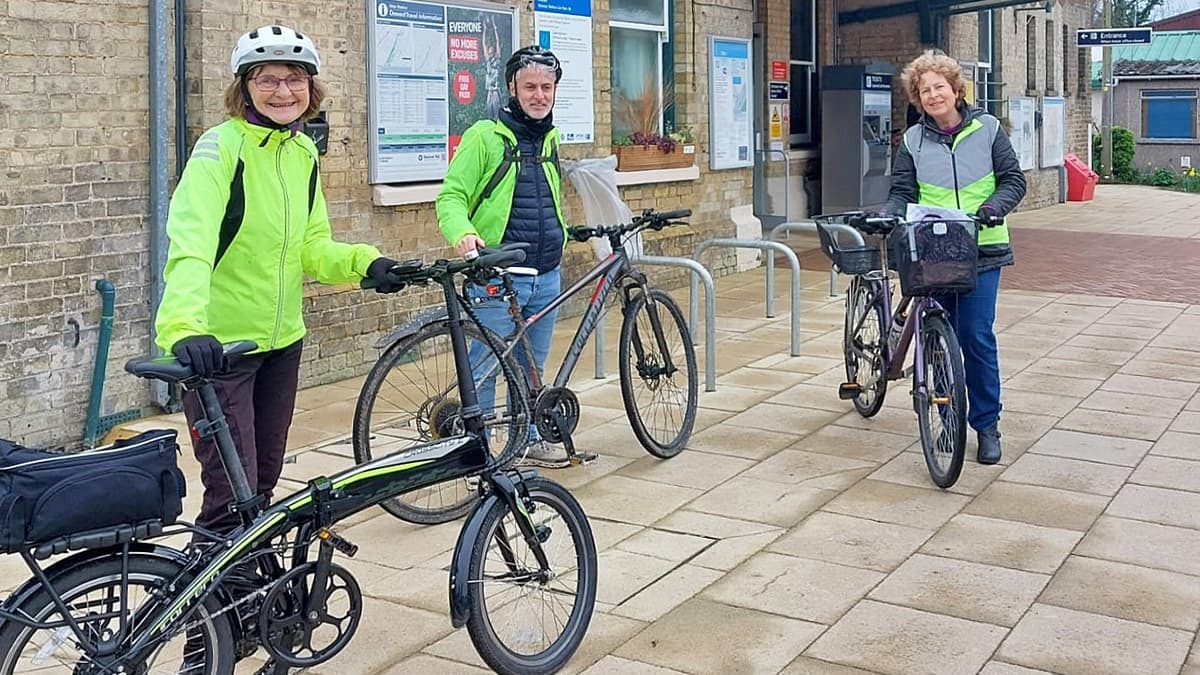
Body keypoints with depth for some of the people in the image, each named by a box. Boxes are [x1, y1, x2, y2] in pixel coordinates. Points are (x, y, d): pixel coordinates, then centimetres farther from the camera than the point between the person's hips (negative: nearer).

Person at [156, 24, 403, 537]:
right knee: (233, 494, -8)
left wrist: (364, 263, -9)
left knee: (264, 480, 19)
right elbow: (190, 244, -31)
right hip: (218, 346, -7)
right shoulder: (220, 147, -18)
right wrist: (184, 328, -46)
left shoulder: (303, 153, 5)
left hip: (281, 340, 7)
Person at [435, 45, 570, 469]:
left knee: (532, 366, 17)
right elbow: (451, 196, -12)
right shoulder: (485, 136, -7)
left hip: (547, 276, 6)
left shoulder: (551, 139, 14)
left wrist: (563, 236, 20)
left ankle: (529, 440, 30)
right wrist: (463, 233, -29)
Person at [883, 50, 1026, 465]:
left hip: (981, 248, -2)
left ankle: (987, 424, 5)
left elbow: (1013, 180, 4)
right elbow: (902, 192, 4)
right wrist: (888, 215, -17)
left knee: (977, 335, -6)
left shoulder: (987, 128, 4)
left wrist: (996, 204, -16)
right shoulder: (913, 140, 8)